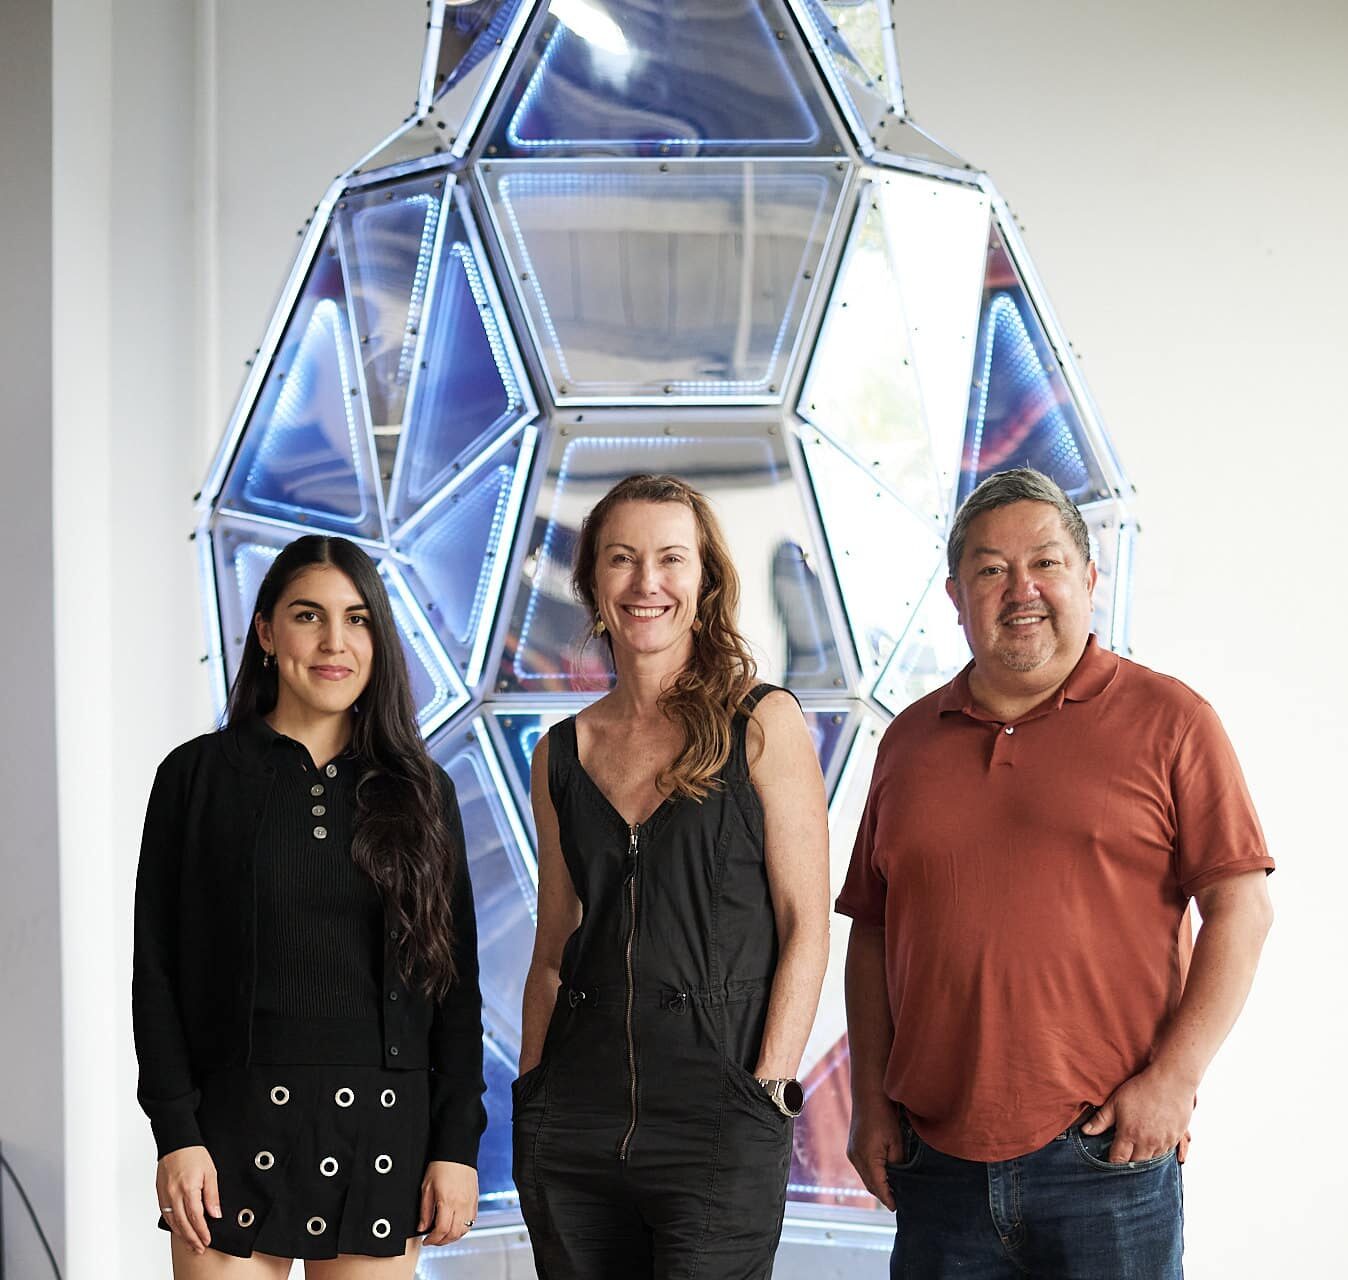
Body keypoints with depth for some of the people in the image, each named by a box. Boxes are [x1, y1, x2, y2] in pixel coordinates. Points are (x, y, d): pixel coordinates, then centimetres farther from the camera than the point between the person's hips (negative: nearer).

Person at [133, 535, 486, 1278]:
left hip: (382, 1131, 2)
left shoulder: (419, 791, 8)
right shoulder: (198, 775, 2)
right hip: (237, 1129, -2)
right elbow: (158, 970, 0)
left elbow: (455, 980, 7)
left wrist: (458, 1142, 0)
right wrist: (176, 1133, -7)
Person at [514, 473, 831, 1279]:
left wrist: (766, 1093, -10)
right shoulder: (563, 754, 11)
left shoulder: (764, 724, -1)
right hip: (575, 1117, 4)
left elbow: (806, 929, -4)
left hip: (716, 1125, -4)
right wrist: (534, 1101, 9)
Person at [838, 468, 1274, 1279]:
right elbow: (872, 932, 15)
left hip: (1105, 1158, -3)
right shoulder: (910, 741, 12)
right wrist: (871, 1099, 7)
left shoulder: (1167, 720, 1)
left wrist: (1174, 1076, -11)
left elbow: (1241, 908, -4)